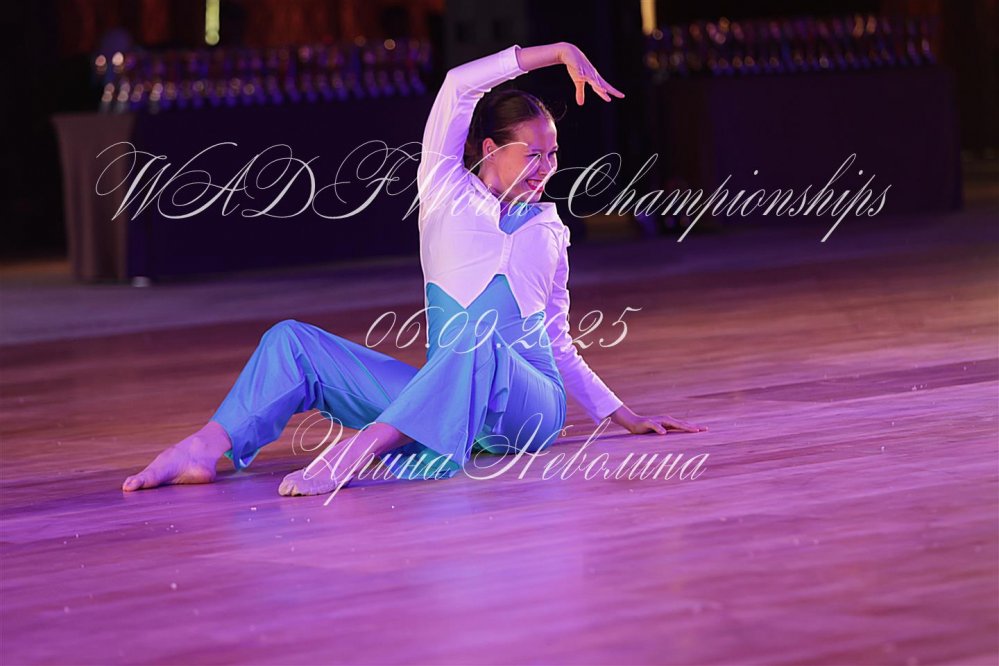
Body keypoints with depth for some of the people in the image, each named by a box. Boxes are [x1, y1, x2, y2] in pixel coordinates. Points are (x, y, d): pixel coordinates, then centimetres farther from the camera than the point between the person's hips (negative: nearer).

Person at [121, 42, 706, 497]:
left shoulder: (549, 228, 20)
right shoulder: (447, 195, 13)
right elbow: (459, 86, 2)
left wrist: (624, 416, 22)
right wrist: (561, 52, 4)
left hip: (530, 407, -1)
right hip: (443, 402, 1)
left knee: (480, 347, -40)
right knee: (293, 340, -14)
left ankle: (359, 450, -59)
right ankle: (205, 449, -32)